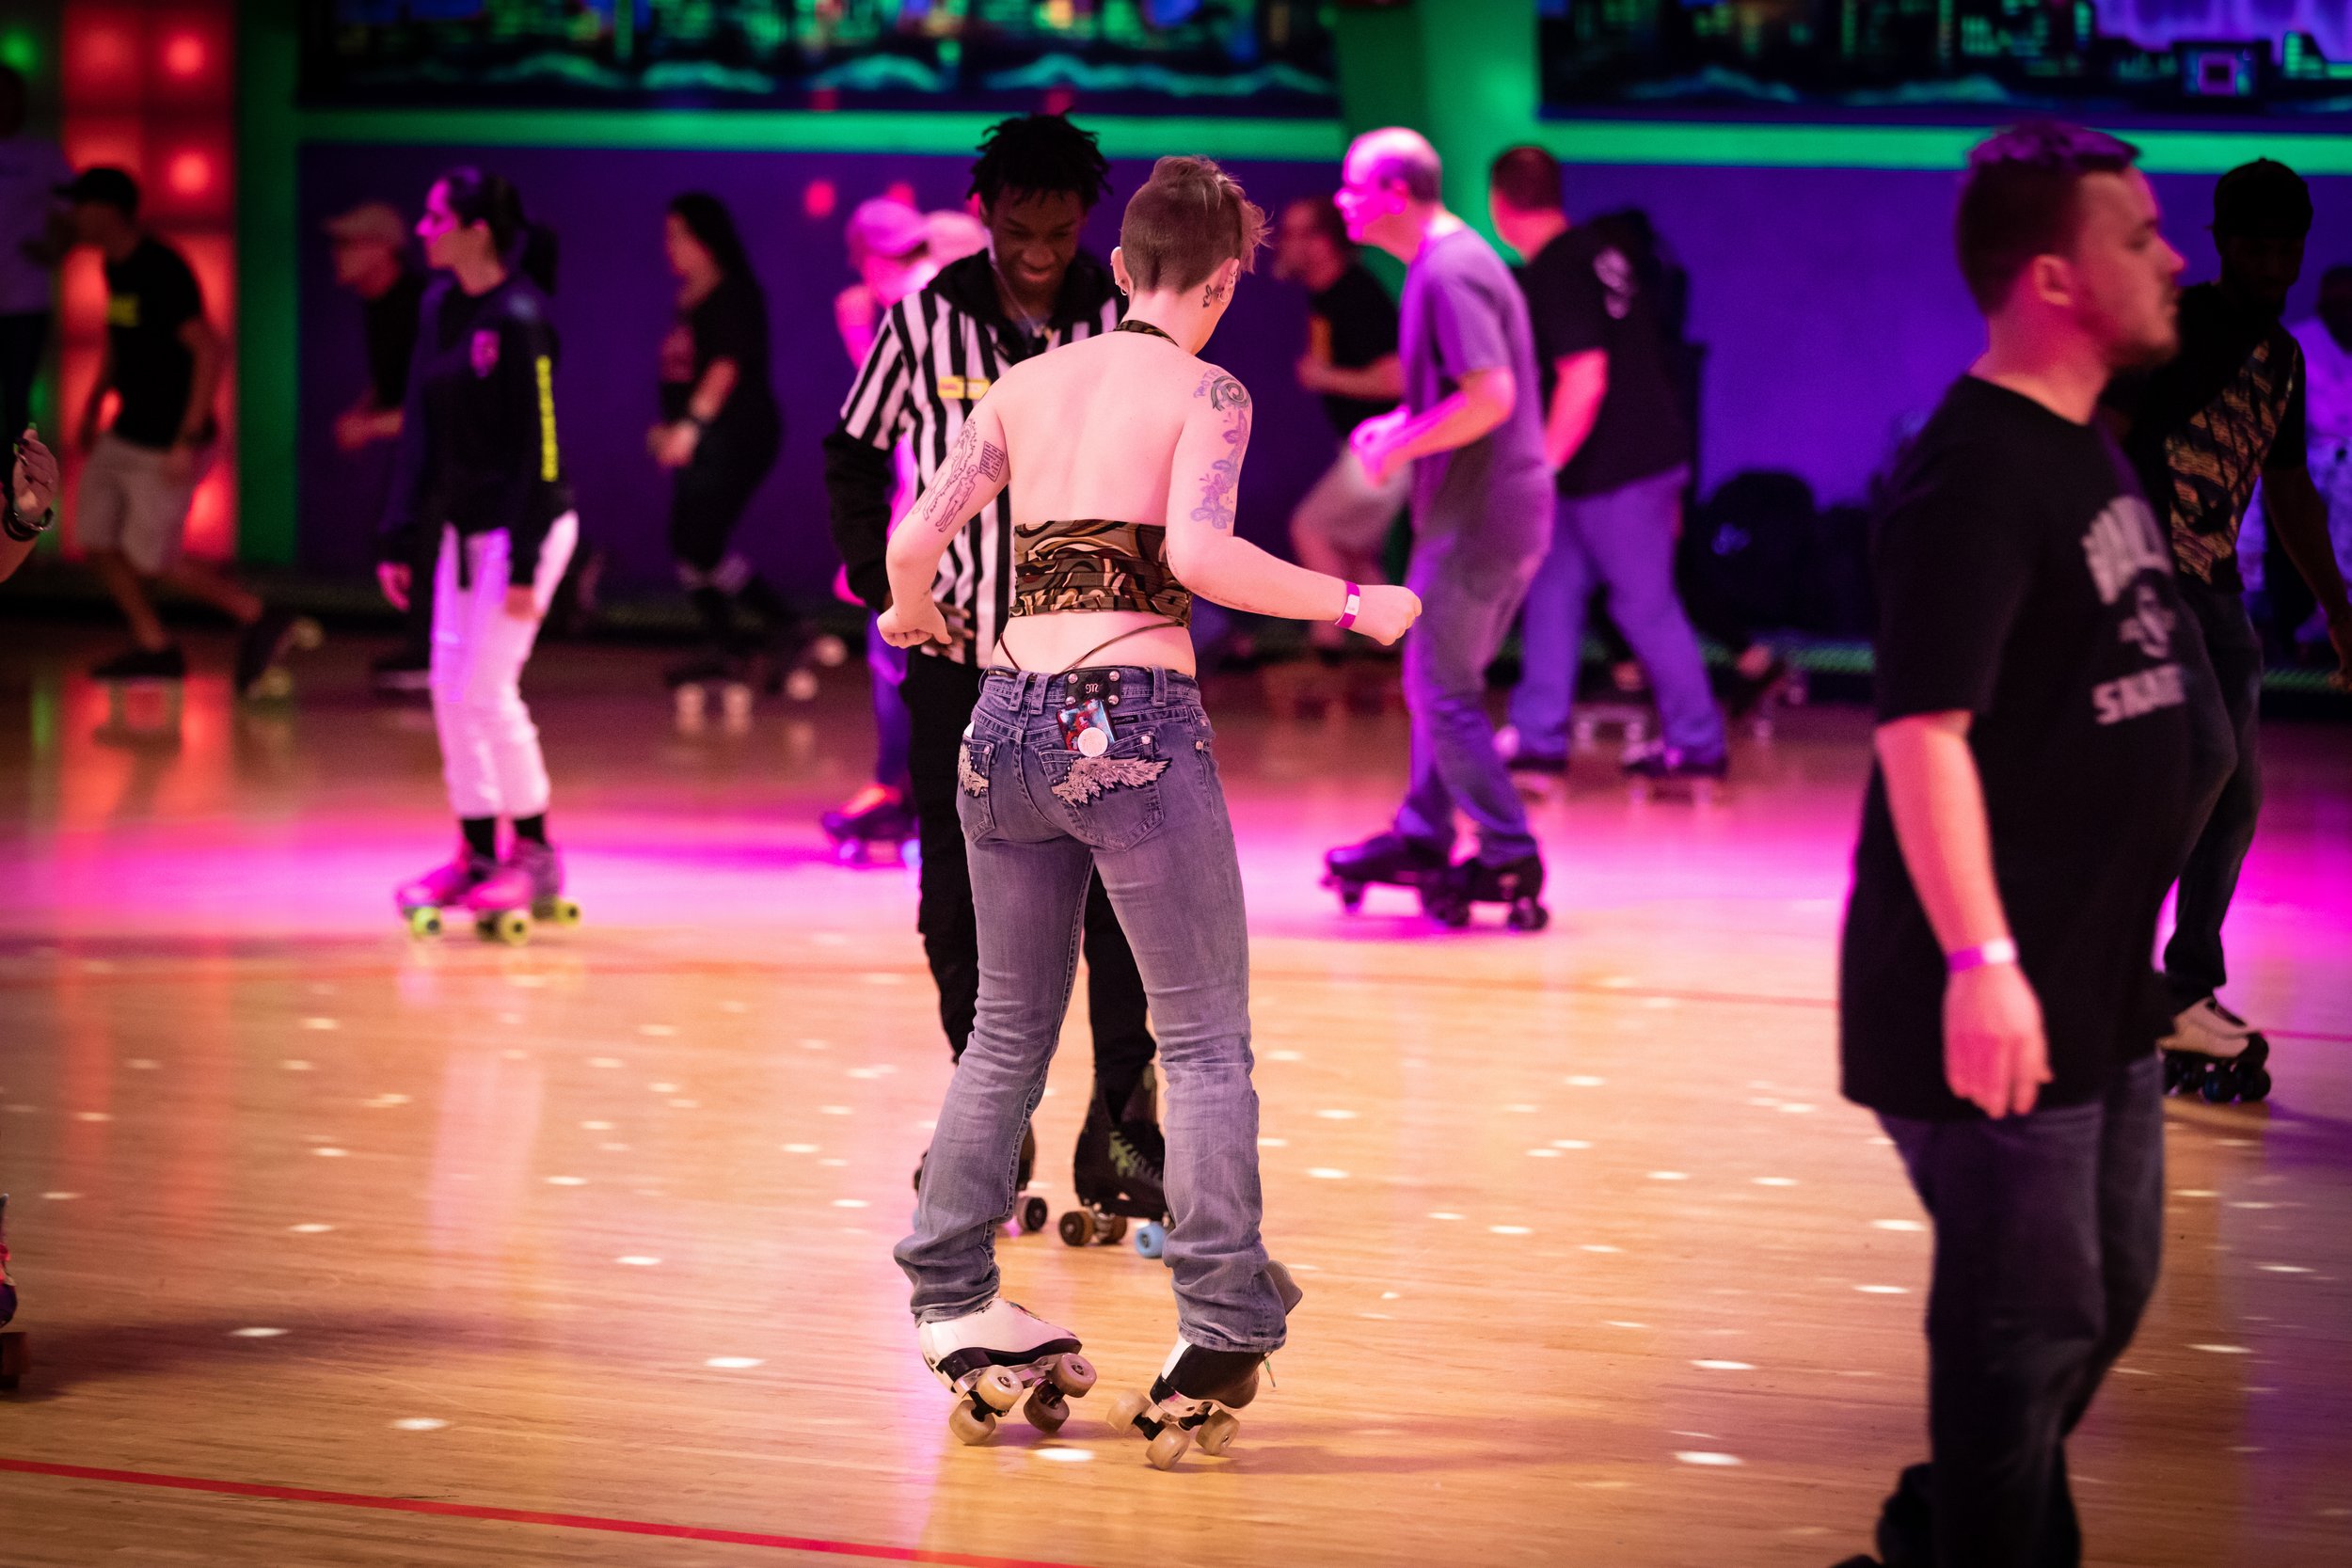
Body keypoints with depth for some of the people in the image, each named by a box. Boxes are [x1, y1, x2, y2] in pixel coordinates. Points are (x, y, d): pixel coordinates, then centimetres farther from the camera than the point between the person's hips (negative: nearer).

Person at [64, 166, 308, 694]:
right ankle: (154, 648, 18)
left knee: (152, 560, -4)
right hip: (126, 433, 9)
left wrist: (186, 442, -26)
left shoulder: (161, 272, -22)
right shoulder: (116, 268, 7)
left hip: (166, 446, -9)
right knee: (98, 540, 7)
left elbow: (210, 350, -26)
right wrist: (93, 405, 20)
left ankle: (259, 621, 9)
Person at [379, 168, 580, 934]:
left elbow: (539, 445, -18)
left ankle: (534, 856, 7)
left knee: (485, 690, -6)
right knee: (449, 689, 7)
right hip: (463, 527, 8)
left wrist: (524, 564, -19)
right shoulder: (440, 307, 5)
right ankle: (475, 855, 16)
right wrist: (397, 540, 8)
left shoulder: (519, 320, -18)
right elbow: (420, 429, 10)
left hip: (524, 526, -8)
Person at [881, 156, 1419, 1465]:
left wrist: (912, 614, 28)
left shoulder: (1026, 386, 12)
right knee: (1208, 1041, 1)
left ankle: (954, 1306, 16)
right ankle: (1222, 1337, -6)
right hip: (1135, 722, -5)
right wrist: (1356, 606, -8)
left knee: (1010, 1032, 17)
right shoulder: (1205, 394, -2)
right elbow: (1199, 552, -18)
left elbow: (918, 538, 7)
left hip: (1011, 721, 5)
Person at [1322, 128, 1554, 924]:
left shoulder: (1449, 275, -19)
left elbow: (1490, 398, -26)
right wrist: (1401, 423, 13)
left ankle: (1509, 858, 0)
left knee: (1443, 692, -3)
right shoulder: (1453, 260, 14)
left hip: (1477, 520, -10)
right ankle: (1422, 836, 26)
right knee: (1438, 681, 18)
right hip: (1502, 510, 10)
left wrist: (1399, 446, -16)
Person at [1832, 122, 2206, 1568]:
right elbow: (1923, 729, -25)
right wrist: (1980, 960, -31)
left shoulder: (2086, 450, 11)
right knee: (2032, 1324, -2)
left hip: (2101, 978, 10)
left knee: (2108, 1291, 21)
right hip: (2002, 997, -10)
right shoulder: (1976, 472, -19)